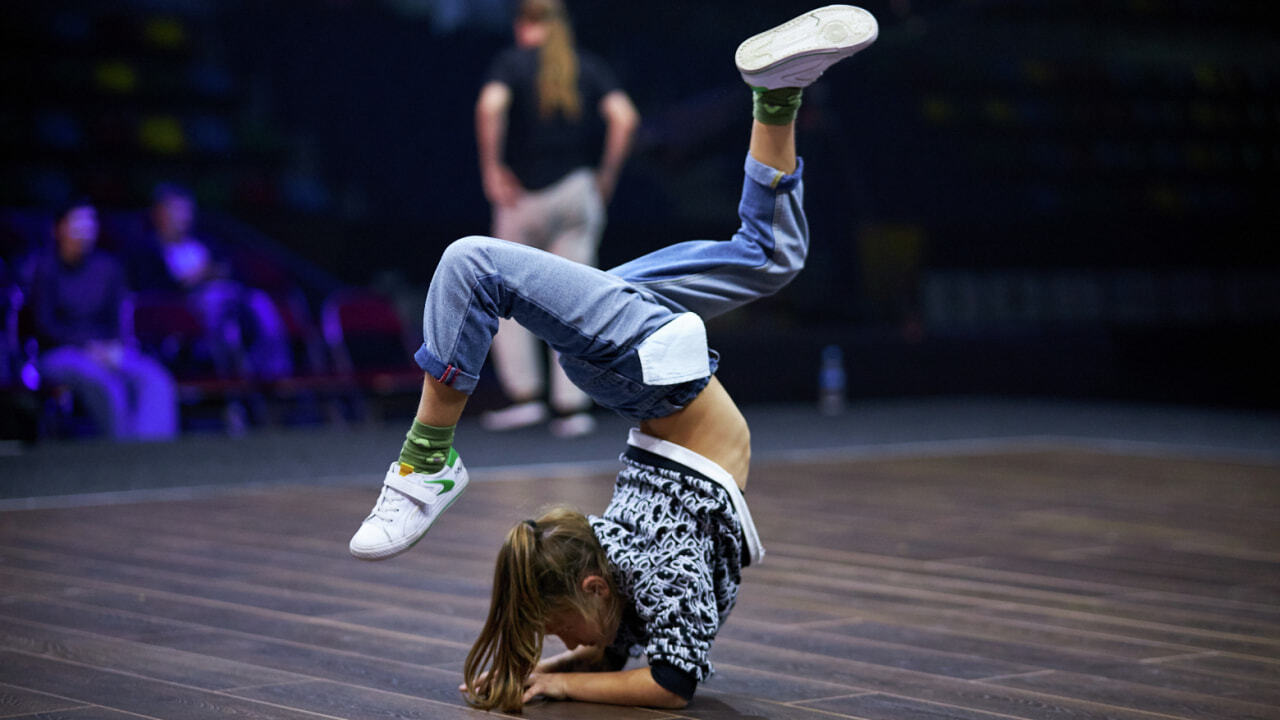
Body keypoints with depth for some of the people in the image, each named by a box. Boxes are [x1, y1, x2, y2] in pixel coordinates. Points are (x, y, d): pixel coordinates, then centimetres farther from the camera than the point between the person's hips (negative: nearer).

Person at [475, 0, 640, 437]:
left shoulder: (512, 61, 0)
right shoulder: (589, 67, 8)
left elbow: (490, 106, -19)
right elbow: (624, 117, -5)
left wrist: (491, 167, -13)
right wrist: (607, 173, 3)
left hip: (523, 196, -2)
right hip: (578, 189, 3)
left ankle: (524, 394, 6)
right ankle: (572, 405, -1)